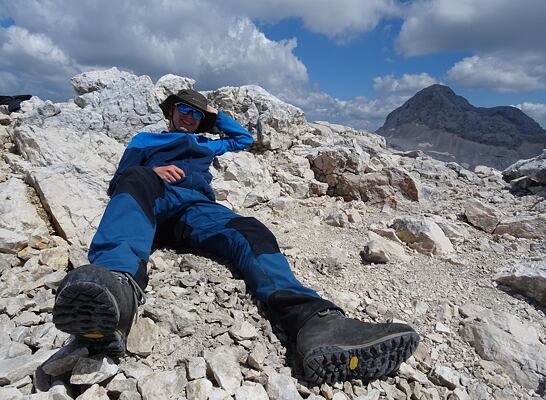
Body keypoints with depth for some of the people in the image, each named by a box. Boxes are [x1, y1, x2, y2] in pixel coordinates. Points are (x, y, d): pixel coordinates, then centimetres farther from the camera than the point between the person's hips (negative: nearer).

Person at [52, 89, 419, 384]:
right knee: (138, 179, -39)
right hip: (154, 197, -1)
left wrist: (215, 114, 49)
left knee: (251, 233, -32)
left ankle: (314, 321, -59)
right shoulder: (145, 139, 36)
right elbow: (119, 180, 21)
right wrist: (149, 172, -1)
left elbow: (244, 138, 53)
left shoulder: (205, 145, 44)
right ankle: (116, 289, -68)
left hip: (197, 207, 2)